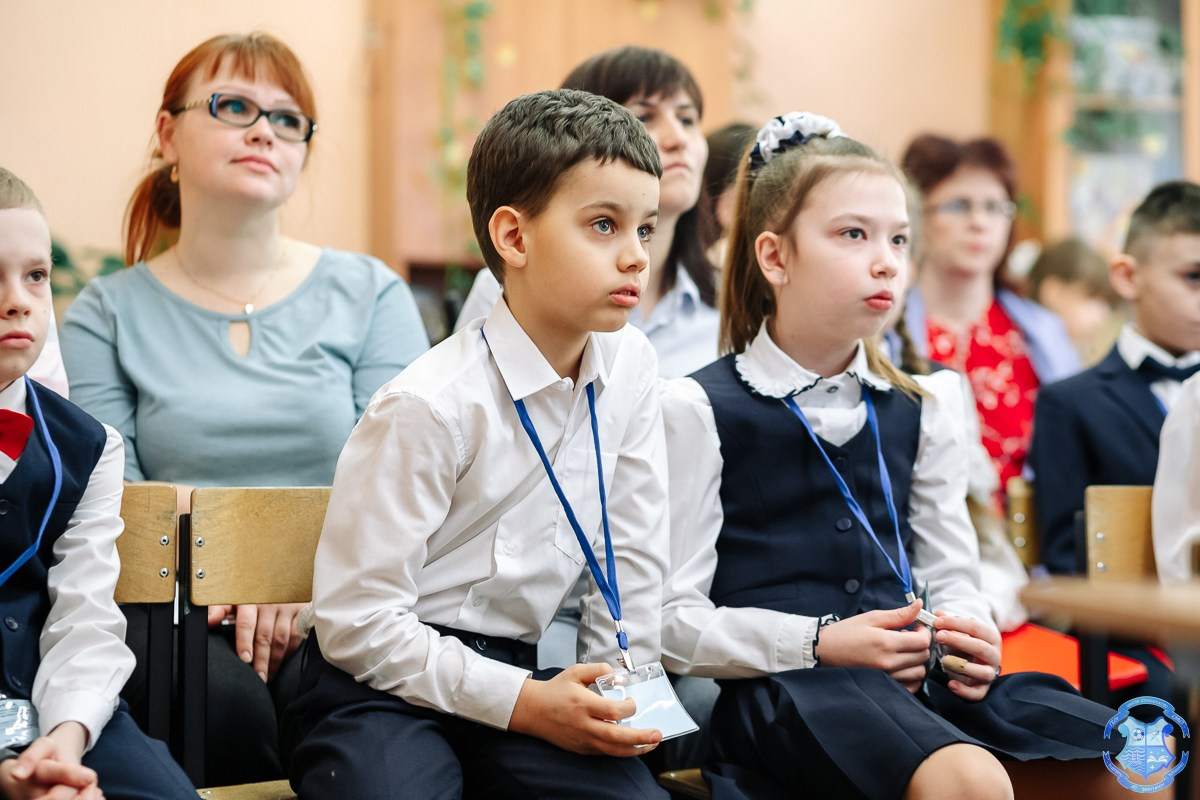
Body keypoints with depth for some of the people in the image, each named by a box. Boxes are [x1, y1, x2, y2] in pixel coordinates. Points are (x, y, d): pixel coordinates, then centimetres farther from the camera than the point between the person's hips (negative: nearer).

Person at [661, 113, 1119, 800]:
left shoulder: (924, 405, 16)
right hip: (781, 686, -5)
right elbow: (674, 620, -4)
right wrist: (822, 643, -15)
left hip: (917, 673, 6)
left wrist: (966, 632, -4)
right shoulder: (703, 410, -1)